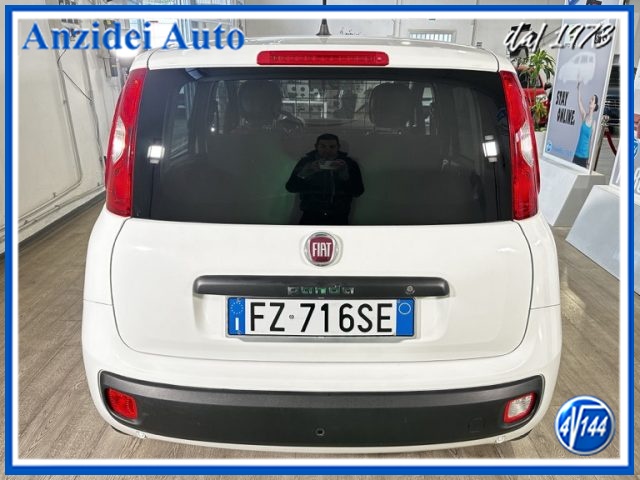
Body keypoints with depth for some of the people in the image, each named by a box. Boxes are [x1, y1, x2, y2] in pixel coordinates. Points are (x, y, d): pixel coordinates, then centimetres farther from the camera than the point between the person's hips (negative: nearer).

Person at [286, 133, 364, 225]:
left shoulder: (349, 163, 1)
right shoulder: (306, 161, 3)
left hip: (338, 218, 0)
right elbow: (291, 187, -4)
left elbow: (358, 191, -6)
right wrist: (306, 173, -21)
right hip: (311, 217, 0)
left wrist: (344, 173, -20)